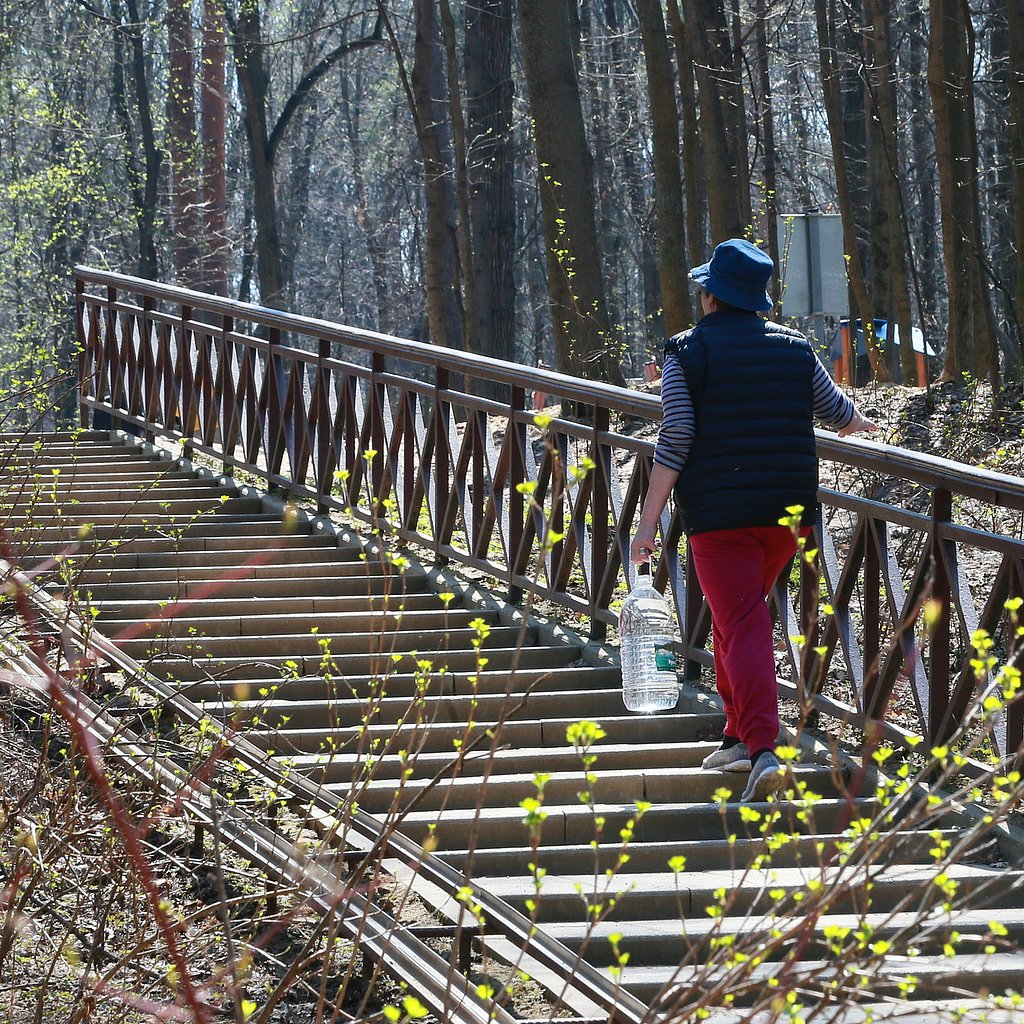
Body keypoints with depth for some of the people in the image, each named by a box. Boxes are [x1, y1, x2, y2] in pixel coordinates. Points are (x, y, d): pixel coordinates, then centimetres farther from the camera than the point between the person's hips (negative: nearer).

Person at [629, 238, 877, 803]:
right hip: (788, 507, 5)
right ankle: (737, 735, 26)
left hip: (718, 511, -5)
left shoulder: (687, 352, -4)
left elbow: (674, 440, -10)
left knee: (742, 627, -8)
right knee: (738, 615, 23)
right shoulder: (794, 347, 9)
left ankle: (763, 747, -24)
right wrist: (860, 423, 45)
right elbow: (837, 412, 20)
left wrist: (648, 521, -8)